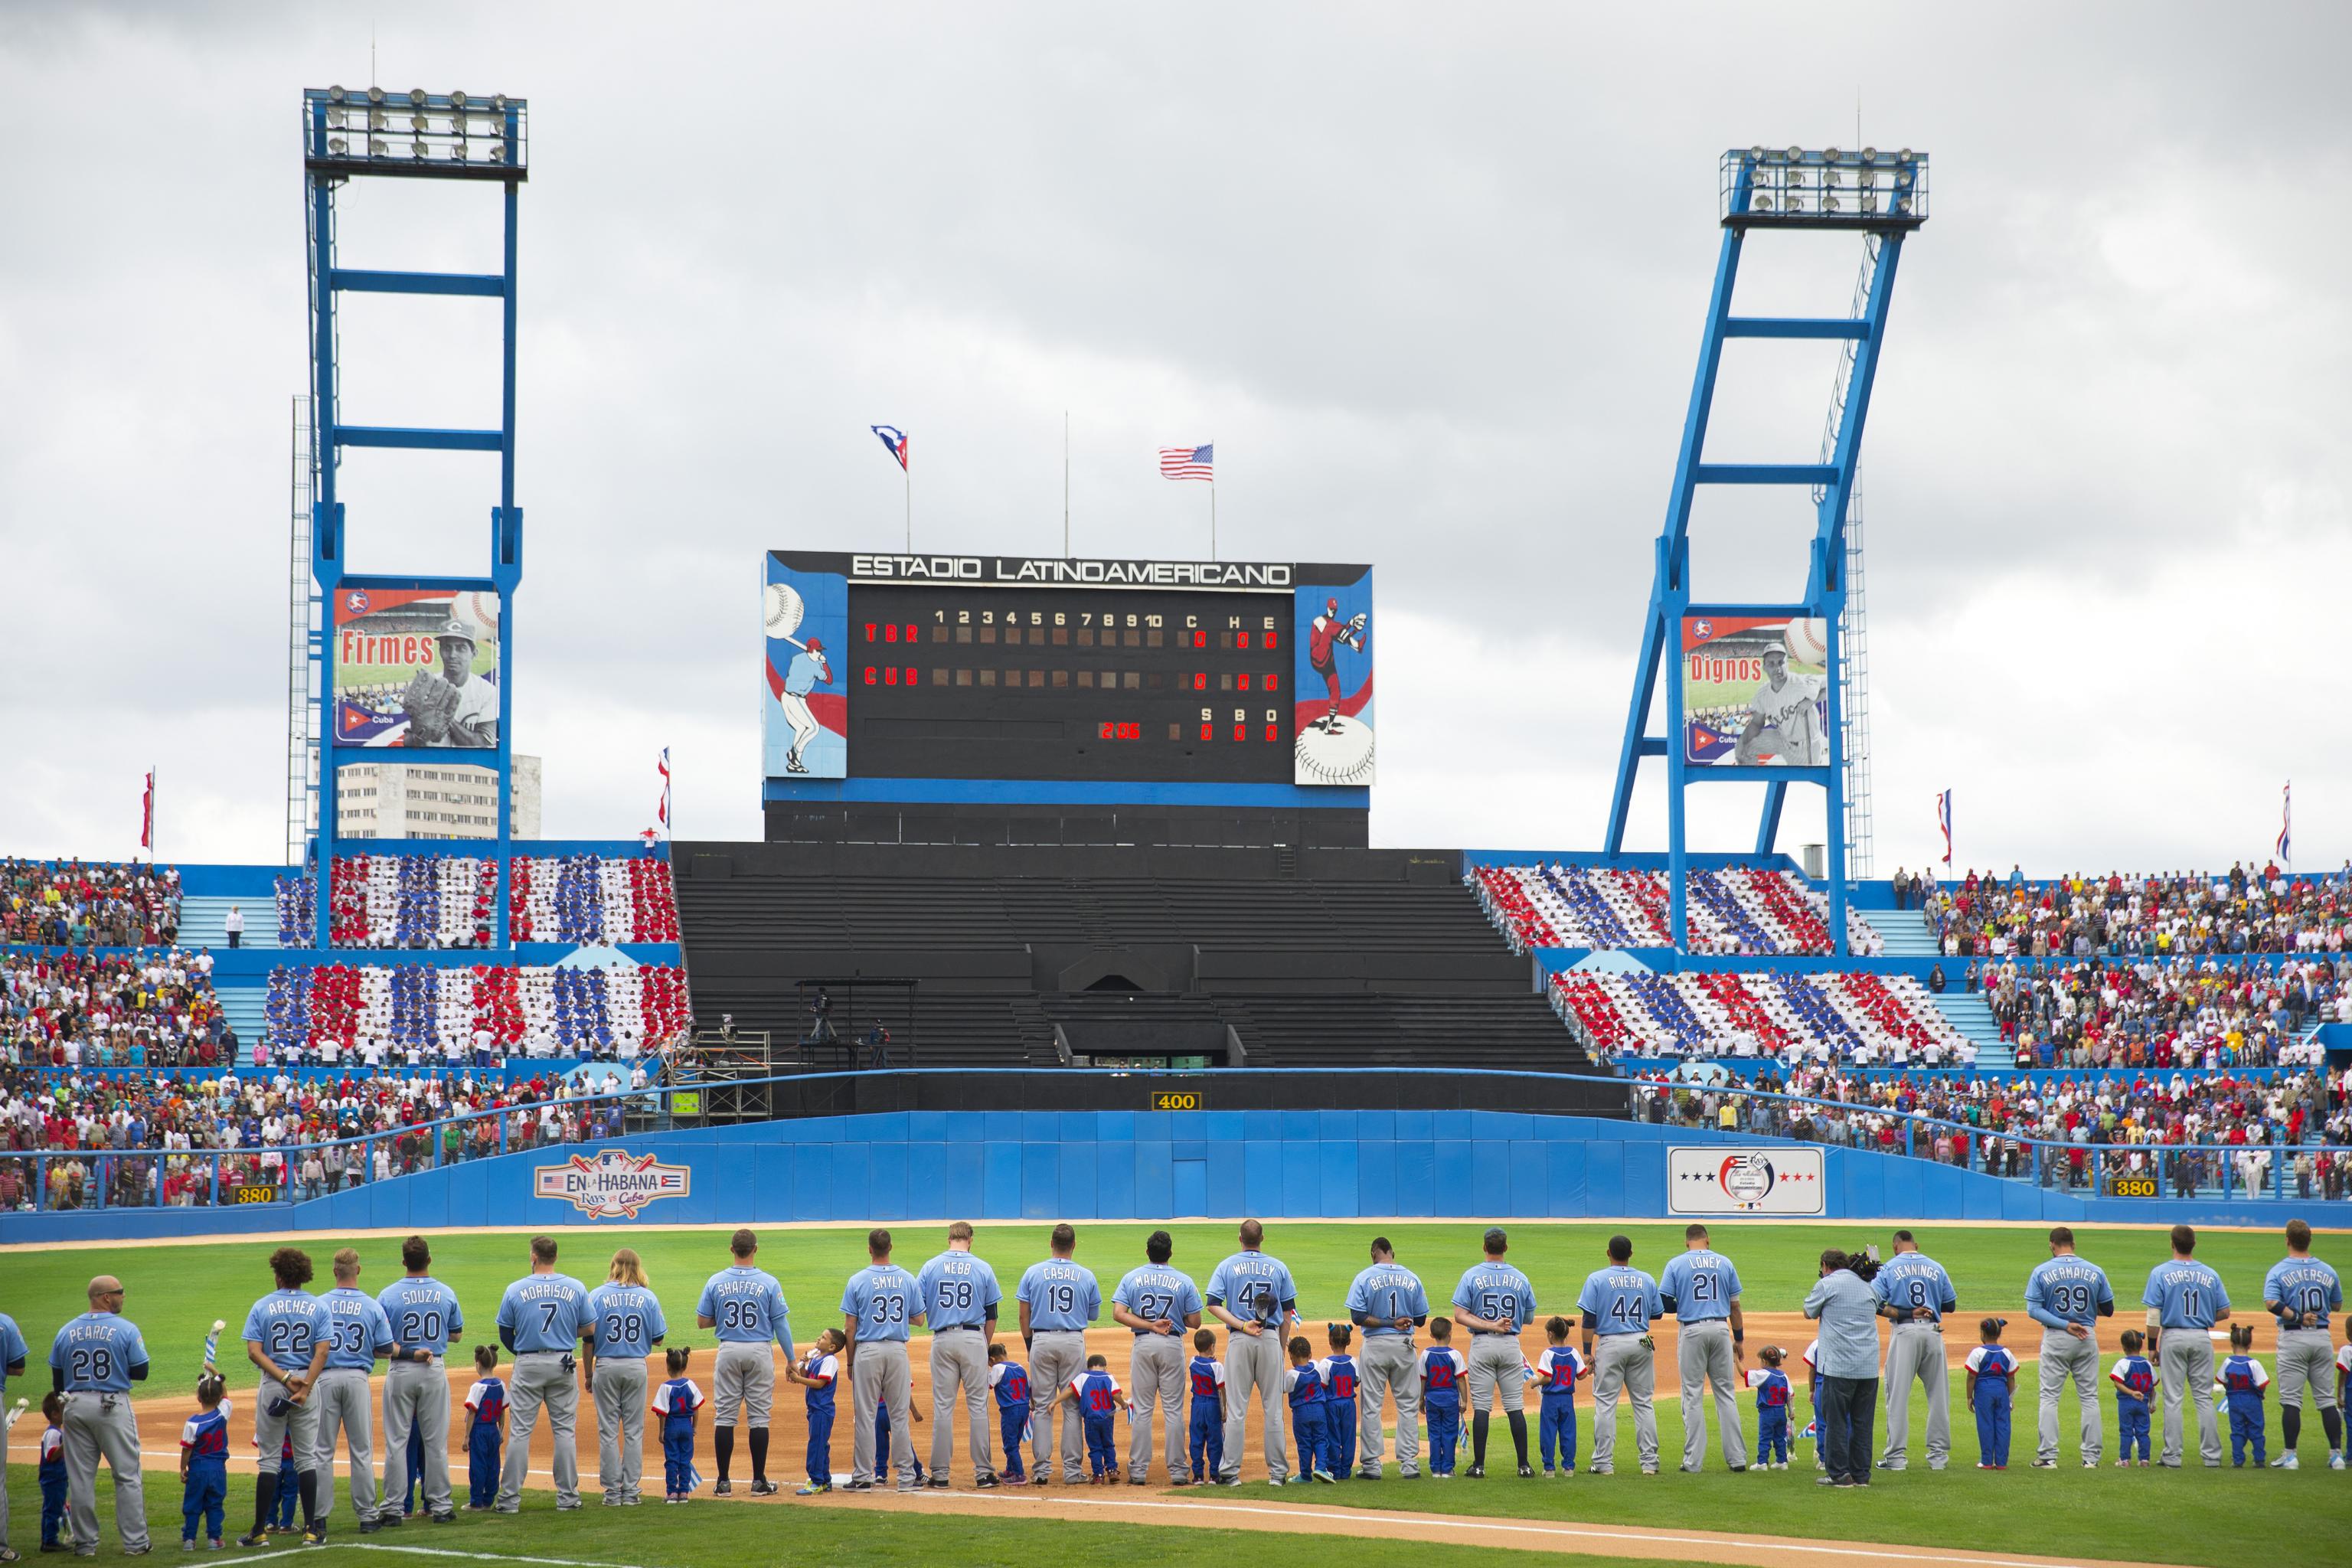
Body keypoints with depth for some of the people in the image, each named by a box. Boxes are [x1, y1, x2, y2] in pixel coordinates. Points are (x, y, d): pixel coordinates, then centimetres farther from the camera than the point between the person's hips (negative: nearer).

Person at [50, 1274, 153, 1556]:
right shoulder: (126, 1330, -7)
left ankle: (84, 1543, 10)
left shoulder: (66, 1332, 5)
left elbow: (57, 1377, 8)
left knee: (79, 1478, 8)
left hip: (76, 1407, 4)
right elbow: (140, 1373, -6)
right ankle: (134, 1541, 3)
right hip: (113, 1406, -4)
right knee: (127, 1475, 3)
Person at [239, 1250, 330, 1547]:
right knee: (306, 1458, 6)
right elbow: (322, 1352, -9)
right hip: (307, 1382, 1)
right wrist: (304, 1387, -14)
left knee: (269, 1458, 4)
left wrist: (284, 1378, -12)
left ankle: (260, 1530, 4)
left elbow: (254, 1352, -9)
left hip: (272, 1385, -1)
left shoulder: (262, 1307, 0)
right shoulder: (318, 1307, 2)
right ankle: (312, 1529, 3)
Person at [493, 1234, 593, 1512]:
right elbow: (589, 1329, 1)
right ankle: (567, 1496, 8)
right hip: (563, 1364, 1)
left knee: (520, 1431, 2)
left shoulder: (515, 1290, -4)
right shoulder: (576, 1288, -2)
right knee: (564, 1430, 8)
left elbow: (505, 1334, 2)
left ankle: (509, 1497, 0)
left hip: (527, 1365, -1)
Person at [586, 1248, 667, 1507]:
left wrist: (588, 1373, 4)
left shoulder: (596, 1296, -4)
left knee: (608, 1430, 4)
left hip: (606, 1367, -1)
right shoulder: (648, 1297, -1)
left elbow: (589, 1337, -5)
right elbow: (658, 1338, 0)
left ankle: (612, 1491, 4)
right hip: (636, 1367, 1)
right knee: (634, 1430, 8)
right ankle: (631, 1490, 7)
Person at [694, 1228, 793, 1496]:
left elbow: (702, 1321, 3)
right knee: (759, 1417, 4)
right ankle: (759, 1481, 4)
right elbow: (781, 1324, -5)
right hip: (760, 1352, -1)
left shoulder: (716, 1282, -2)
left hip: (728, 1351, 1)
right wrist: (791, 1360, 1)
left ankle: (723, 1482, 4)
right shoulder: (769, 1283, -6)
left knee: (724, 1416, 5)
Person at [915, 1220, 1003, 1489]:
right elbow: (992, 1315, 4)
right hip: (974, 1339, -1)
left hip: (942, 1340, 1)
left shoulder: (930, 1267, 2)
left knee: (943, 1406, 4)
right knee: (978, 1405, 3)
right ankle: (983, 1472, 2)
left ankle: (940, 1473, 4)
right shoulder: (983, 1268, 1)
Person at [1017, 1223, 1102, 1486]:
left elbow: (1024, 1315, 1)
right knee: (1073, 1406, 4)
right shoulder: (1086, 1276, 2)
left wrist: (1030, 1346, 10)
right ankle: (1071, 1471, 2)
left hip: (1042, 1341, 0)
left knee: (1042, 1407, 4)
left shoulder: (1034, 1273, 0)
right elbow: (1094, 1315, 10)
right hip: (1074, 1342, 0)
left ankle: (1041, 1470, 1)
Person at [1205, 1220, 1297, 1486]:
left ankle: (1230, 1472, -2)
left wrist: (1242, 1326, -12)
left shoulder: (1227, 1266, 3)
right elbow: (1287, 1311, 7)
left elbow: (1213, 1304, -9)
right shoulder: (1278, 1267, 6)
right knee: (1273, 1408, 5)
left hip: (1239, 1341, -1)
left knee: (1236, 1409, 0)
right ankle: (1277, 1472, 5)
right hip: (1271, 1339, 1)